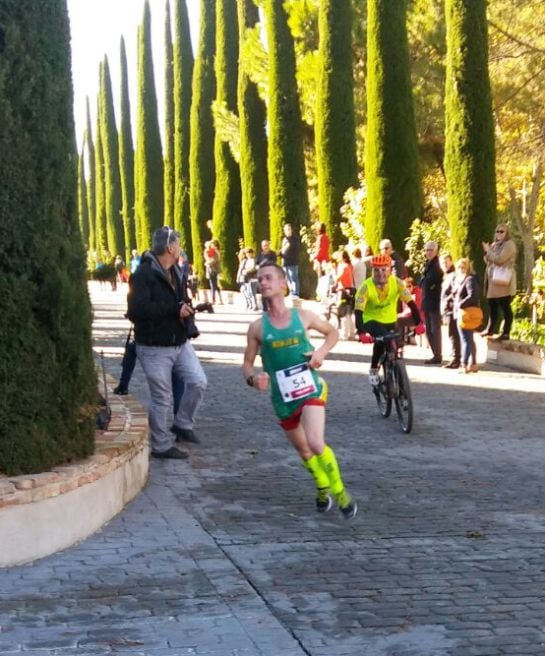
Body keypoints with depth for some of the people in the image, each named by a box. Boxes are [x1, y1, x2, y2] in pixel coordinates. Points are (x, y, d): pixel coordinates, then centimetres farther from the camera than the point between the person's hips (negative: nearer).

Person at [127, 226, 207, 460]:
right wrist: (175, 309, -27)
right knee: (161, 397, 0)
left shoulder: (175, 272, 11)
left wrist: (186, 307, 4)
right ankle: (161, 446, 15)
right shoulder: (143, 275, -18)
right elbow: (136, 310, -29)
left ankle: (182, 425, 18)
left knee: (198, 381, -3)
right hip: (154, 348, -7)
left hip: (180, 343, 8)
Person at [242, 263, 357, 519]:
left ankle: (340, 492, -2)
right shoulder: (257, 327, -3)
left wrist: (322, 351, -6)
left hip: (311, 390, -2)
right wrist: (253, 378, -17)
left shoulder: (303, 316, -3)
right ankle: (323, 488, 46)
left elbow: (333, 332, 14)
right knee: (304, 452, 17)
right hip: (283, 398, 2)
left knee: (315, 443, -23)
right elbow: (247, 363, 6)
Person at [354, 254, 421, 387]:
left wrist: (418, 323, -36)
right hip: (371, 321, -4)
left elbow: (411, 303, -23)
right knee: (381, 339, -30)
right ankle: (373, 370, -12)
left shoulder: (397, 283, -19)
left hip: (390, 321, 4)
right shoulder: (366, 287, -25)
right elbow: (358, 311, -31)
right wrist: (361, 332, -46)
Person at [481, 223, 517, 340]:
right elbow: (489, 261, 20)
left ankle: (506, 333, -9)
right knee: (492, 306, 14)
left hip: (503, 281, -9)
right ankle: (490, 329, 23)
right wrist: (486, 252, 1)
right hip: (493, 280, 9)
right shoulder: (495, 245, 20)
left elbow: (499, 259, -17)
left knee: (505, 307, -8)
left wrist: (488, 250, -5)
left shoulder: (509, 244, -7)